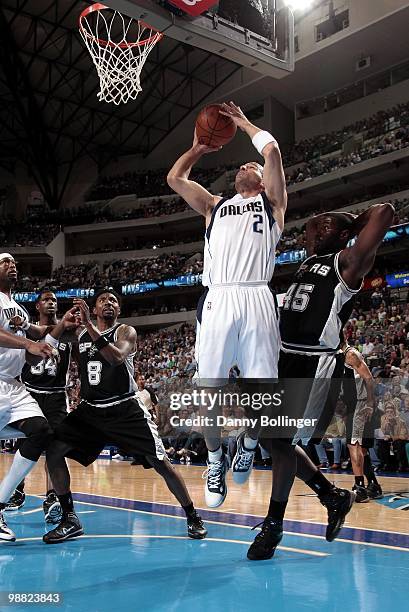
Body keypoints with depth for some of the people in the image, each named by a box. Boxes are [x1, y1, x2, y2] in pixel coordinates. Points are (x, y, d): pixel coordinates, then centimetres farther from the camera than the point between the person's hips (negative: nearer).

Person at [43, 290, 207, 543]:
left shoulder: (126, 332, -6)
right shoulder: (80, 334, 10)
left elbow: (117, 358, -27)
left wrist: (89, 326, -30)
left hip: (126, 410, -4)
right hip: (91, 409, 5)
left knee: (161, 463, -8)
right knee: (53, 451, -11)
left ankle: (193, 517, 10)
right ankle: (70, 519, 2)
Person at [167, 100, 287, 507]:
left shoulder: (272, 203, 20)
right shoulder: (214, 206, 27)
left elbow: (272, 151, 9)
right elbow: (174, 178, 20)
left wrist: (243, 122, 22)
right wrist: (199, 148, 32)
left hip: (257, 300, -2)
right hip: (217, 301, 2)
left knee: (257, 389, -1)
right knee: (210, 390, 0)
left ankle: (248, 445, 27)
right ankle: (215, 461, 20)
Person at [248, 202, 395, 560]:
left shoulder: (347, 261, -5)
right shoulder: (310, 261, 17)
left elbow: (384, 213, -12)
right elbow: (310, 226, 38)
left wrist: (352, 225, 2)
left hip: (318, 364, -8)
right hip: (287, 359, 9)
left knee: (282, 442, -7)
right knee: (273, 440, 11)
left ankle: (273, 524, 9)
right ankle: (334, 496, 28)